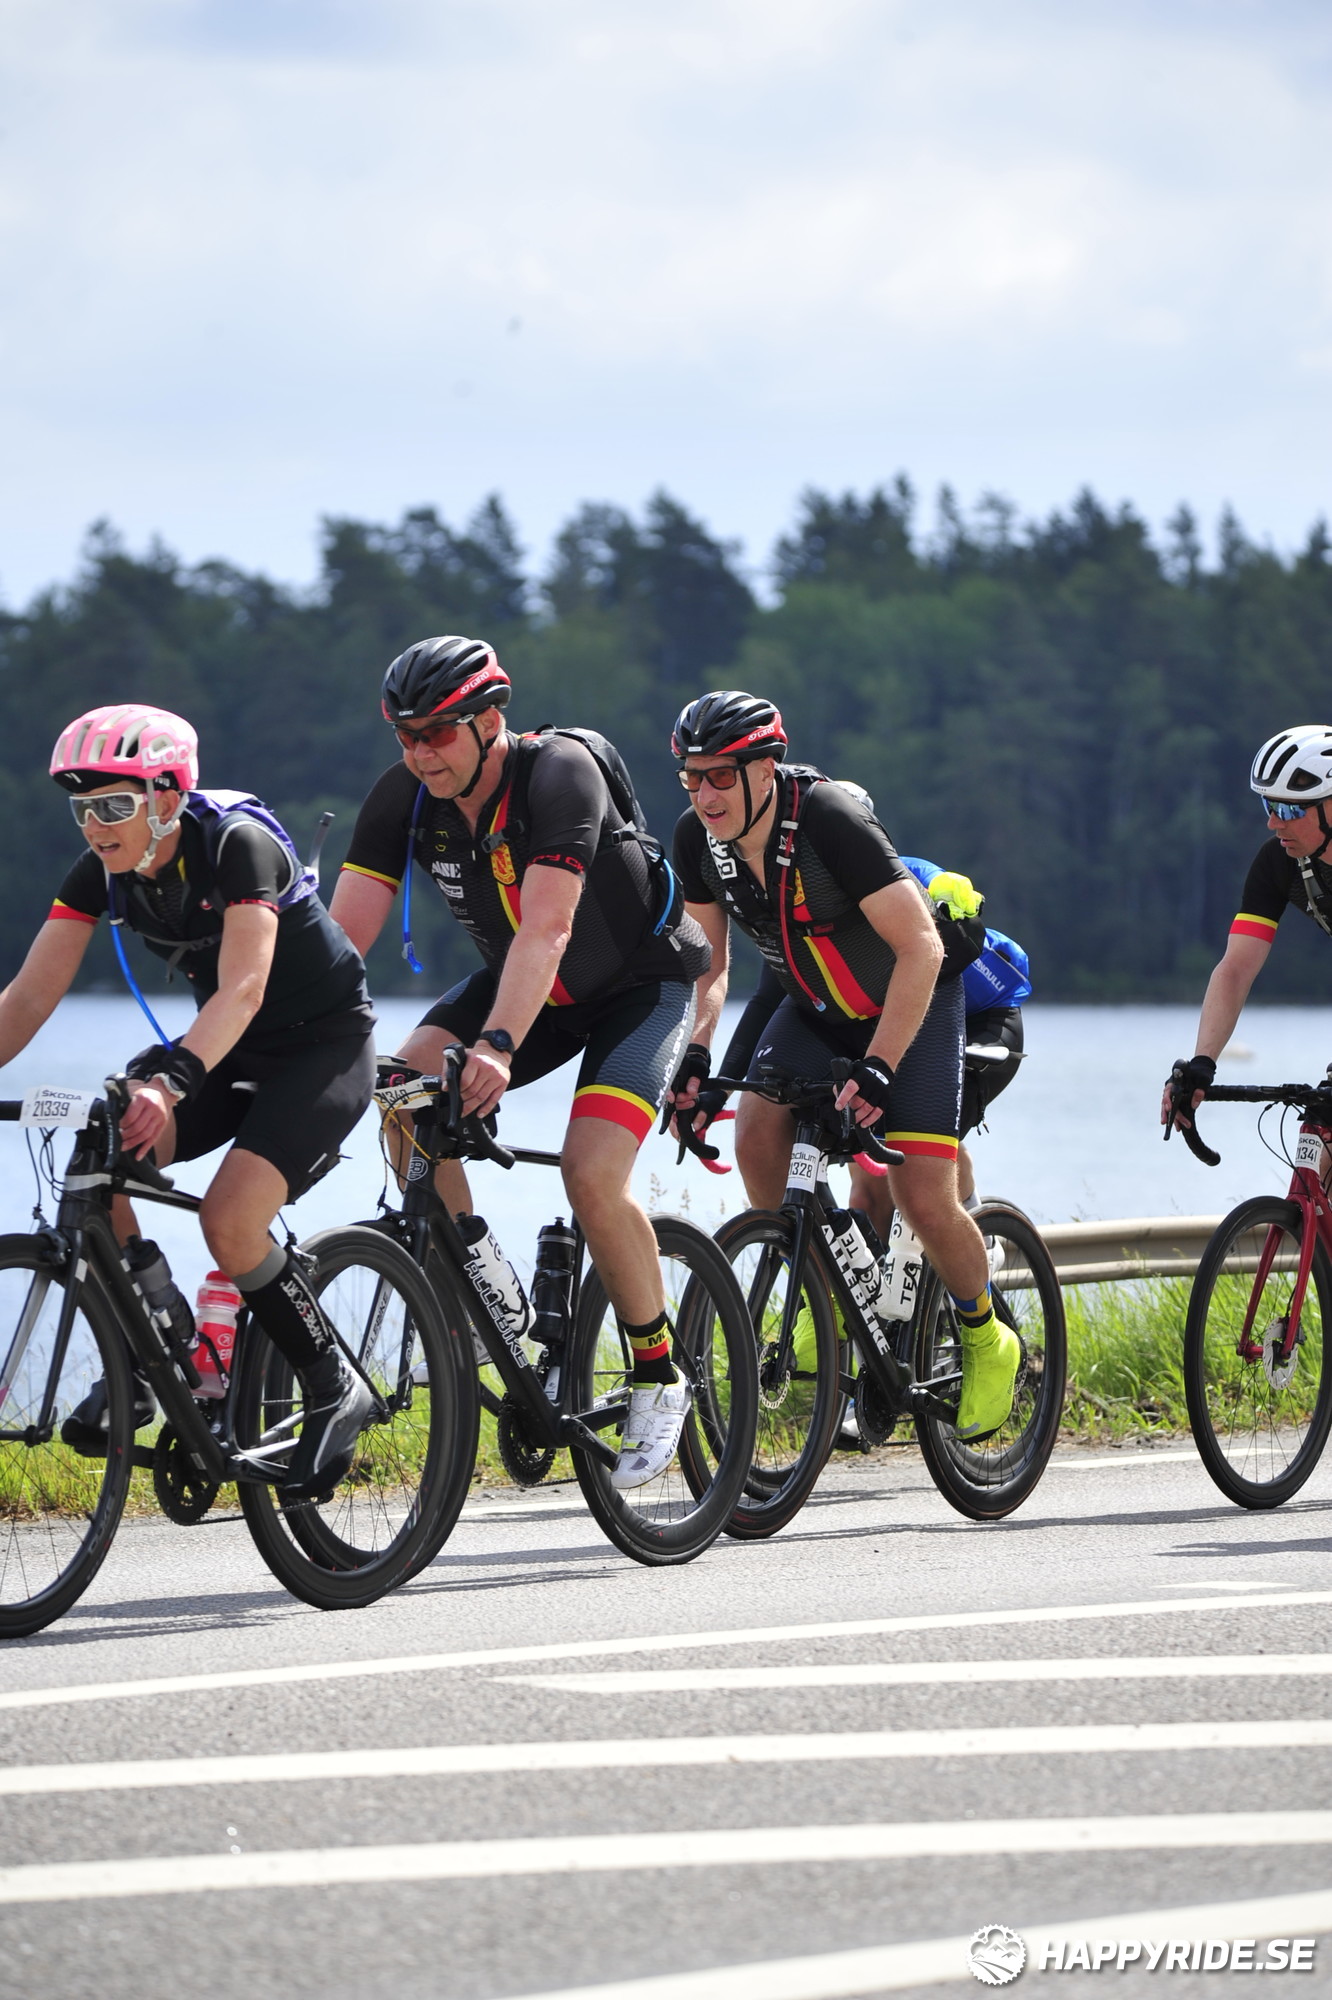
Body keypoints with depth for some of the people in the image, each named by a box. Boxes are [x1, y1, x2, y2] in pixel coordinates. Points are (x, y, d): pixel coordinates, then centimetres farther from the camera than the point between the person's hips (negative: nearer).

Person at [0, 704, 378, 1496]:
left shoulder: (238, 842, -26)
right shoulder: (103, 871, -8)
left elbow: (243, 988, -37)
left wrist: (170, 1076, -53)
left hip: (324, 1045, -6)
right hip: (232, 1052, 6)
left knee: (229, 1219, -27)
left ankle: (334, 1389, -6)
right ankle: (140, 1367, -5)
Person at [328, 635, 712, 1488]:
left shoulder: (559, 773, -31)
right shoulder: (405, 798, -15)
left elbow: (546, 927, -41)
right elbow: (344, 933, -20)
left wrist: (498, 1047, -54)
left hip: (642, 980, -5)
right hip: (526, 982, 6)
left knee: (591, 1174, -24)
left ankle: (659, 1376, -4)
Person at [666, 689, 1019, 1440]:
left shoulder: (831, 821, -33)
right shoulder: (699, 841, -15)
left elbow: (920, 948, -33)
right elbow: (709, 960, 0)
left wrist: (877, 1068, -38)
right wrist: (696, 1054, -18)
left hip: (913, 1002, -5)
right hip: (816, 1009, 5)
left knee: (922, 1198, -14)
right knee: (758, 1130, -21)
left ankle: (987, 1339, 14)